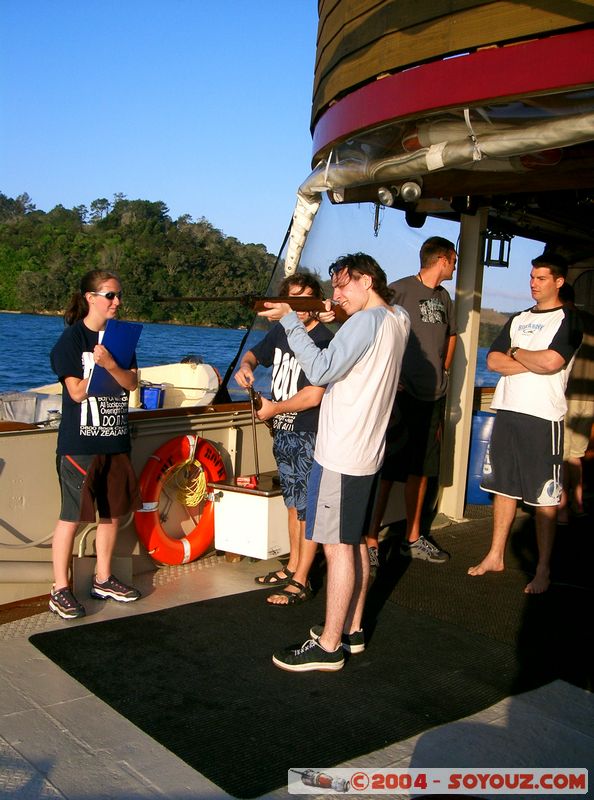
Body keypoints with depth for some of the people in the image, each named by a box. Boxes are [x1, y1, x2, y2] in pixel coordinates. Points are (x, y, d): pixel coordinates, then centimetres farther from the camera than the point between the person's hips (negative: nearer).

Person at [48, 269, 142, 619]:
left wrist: (111, 364, -19)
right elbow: (77, 392, -12)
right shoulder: (72, 339, -6)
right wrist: (104, 367, -14)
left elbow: (131, 383, -1)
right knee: (72, 516, -2)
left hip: (116, 440, 6)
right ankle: (60, 589, 8)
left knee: (112, 511, 12)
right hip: (79, 442, -6)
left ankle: (103, 579, 26)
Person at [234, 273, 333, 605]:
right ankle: (292, 567, 31)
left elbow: (314, 395, -24)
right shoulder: (280, 331, 6)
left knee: (308, 508, 0)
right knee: (294, 502, 18)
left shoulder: (324, 339, -18)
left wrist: (274, 409, -10)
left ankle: (301, 582, 8)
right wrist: (247, 365, -1)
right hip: (283, 432, 8)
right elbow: (256, 353, 24)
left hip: (309, 437, -8)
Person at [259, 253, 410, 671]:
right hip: (368, 451, 10)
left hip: (341, 454, -9)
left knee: (338, 546, -4)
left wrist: (290, 319, -20)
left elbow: (321, 371, -23)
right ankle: (352, 629, 28)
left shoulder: (366, 321, -17)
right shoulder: (399, 319, 11)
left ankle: (328, 646, 4)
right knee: (355, 542, 17)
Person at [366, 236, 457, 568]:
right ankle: (371, 541, 5)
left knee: (422, 469, 14)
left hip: (433, 396, 8)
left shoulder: (444, 297, 15)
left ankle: (413, 539, 26)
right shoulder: (400, 289, -9)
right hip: (401, 394, -8)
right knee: (387, 471, -4)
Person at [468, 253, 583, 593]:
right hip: (508, 412, 6)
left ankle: (543, 569, 8)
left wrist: (517, 353, -2)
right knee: (504, 486, 11)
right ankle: (496, 556, 22)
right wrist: (533, 362, -6)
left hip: (543, 416, -6)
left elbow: (550, 361, -18)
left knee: (545, 496, 0)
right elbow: (493, 361, 6)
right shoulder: (518, 319, 17)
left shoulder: (568, 320, -1)